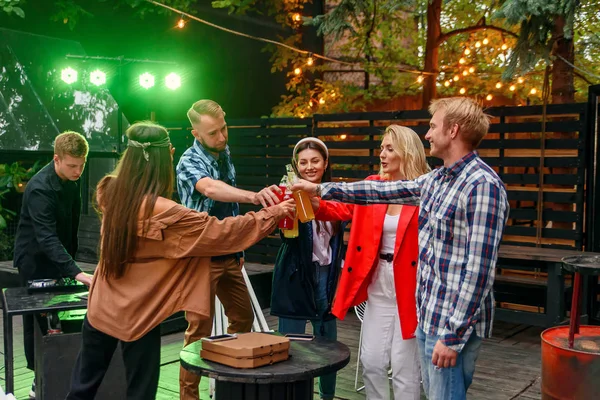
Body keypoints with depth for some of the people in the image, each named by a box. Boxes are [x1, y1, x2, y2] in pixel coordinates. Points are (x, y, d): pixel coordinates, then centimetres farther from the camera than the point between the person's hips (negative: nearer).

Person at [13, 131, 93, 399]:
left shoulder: (71, 179, -3)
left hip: (58, 256, 7)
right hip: (35, 260, -7)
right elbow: (46, 237, -37)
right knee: (38, 319, 0)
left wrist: (71, 255, 13)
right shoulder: (40, 188, -29)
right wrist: (76, 272, -45)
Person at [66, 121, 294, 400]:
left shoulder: (109, 191, -5)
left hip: (100, 308, 6)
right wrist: (272, 214, -10)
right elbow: (220, 232, -19)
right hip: (136, 317, -6)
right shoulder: (163, 213, -24)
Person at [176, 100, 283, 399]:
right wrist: (253, 196, -58)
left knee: (243, 317, 16)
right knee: (200, 329, -2)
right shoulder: (189, 163, -18)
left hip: (229, 254, 8)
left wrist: (238, 248, 17)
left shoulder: (224, 153, 6)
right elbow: (211, 189, -41)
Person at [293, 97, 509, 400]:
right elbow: (383, 191, 18)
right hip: (428, 316, 9)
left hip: (454, 323, -9)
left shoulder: (482, 184, -19)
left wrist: (453, 334, -22)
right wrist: (321, 190, 18)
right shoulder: (438, 179, 10)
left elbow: (479, 269, -22)